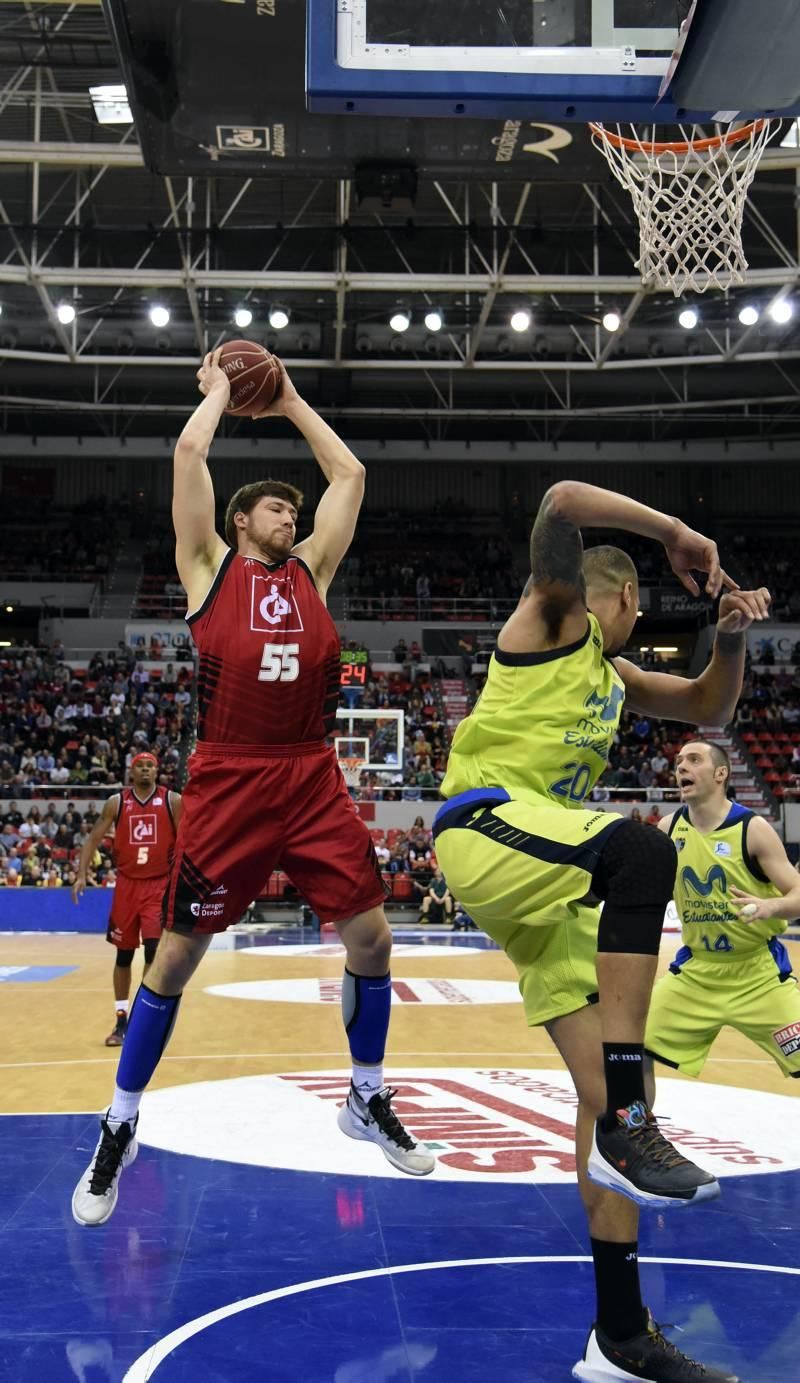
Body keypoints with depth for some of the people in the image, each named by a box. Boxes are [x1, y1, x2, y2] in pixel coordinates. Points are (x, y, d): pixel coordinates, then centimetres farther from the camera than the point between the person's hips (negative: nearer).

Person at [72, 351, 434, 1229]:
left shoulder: (310, 570, 17)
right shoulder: (210, 565, 7)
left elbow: (351, 476, 21)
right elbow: (189, 451, 0)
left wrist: (291, 405, 28)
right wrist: (218, 390, 17)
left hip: (313, 784, 4)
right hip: (227, 785, -4)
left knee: (371, 937, 3)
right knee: (176, 954, 2)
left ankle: (367, 1101, 24)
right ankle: (118, 1131, 17)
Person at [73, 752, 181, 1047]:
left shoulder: (173, 801, -3)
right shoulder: (116, 802, 1)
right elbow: (93, 838, 4)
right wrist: (82, 875, -6)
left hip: (160, 884, -2)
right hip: (127, 884, 2)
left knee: (154, 948, -14)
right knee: (124, 954, 8)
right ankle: (121, 1021, 19)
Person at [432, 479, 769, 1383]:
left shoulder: (613, 676, 29)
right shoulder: (553, 618, 6)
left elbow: (709, 709, 32)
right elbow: (562, 503, -11)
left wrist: (730, 636, 14)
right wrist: (677, 534, -6)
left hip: (544, 880, 9)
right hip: (487, 825, -9)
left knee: (610, 1086, 1)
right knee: (640, 851, -39)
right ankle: (627, 1126, -40)